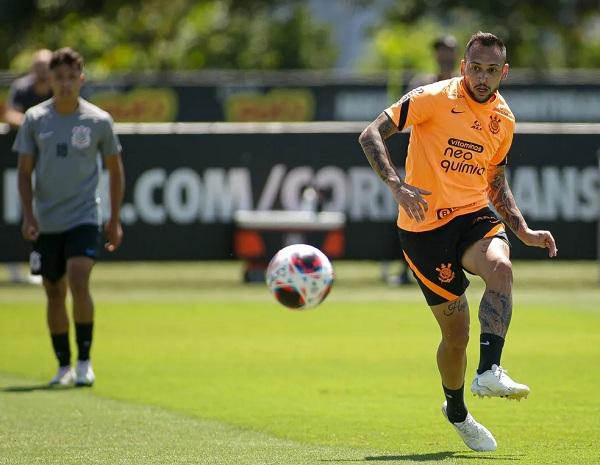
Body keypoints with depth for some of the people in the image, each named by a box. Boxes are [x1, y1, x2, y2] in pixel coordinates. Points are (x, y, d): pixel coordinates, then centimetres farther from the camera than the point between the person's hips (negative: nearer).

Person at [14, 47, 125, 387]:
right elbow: (25, 171, 5)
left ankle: (85, 360, -11)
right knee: (54, 293, 6)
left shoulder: (99, 120, -2)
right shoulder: (35, 119, 0)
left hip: (84, 218, -2)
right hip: (46, 222, 2)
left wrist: (115, 219, 5)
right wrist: (28, 215, -6)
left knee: (79, 282, -20)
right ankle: (64, 365, 19)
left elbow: (115, 170, 8)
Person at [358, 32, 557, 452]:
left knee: (500, 266, -32)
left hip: (473, 214, 4)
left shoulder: (503, 119, 9)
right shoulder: (435, 99, -9)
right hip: (424, 224, -4)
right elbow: (371, 135, -11)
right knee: (456, 330, 0)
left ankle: (490, 372, -34)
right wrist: (398, 186, -24)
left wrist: (524, 231, 13)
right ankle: (456, 412, 26)